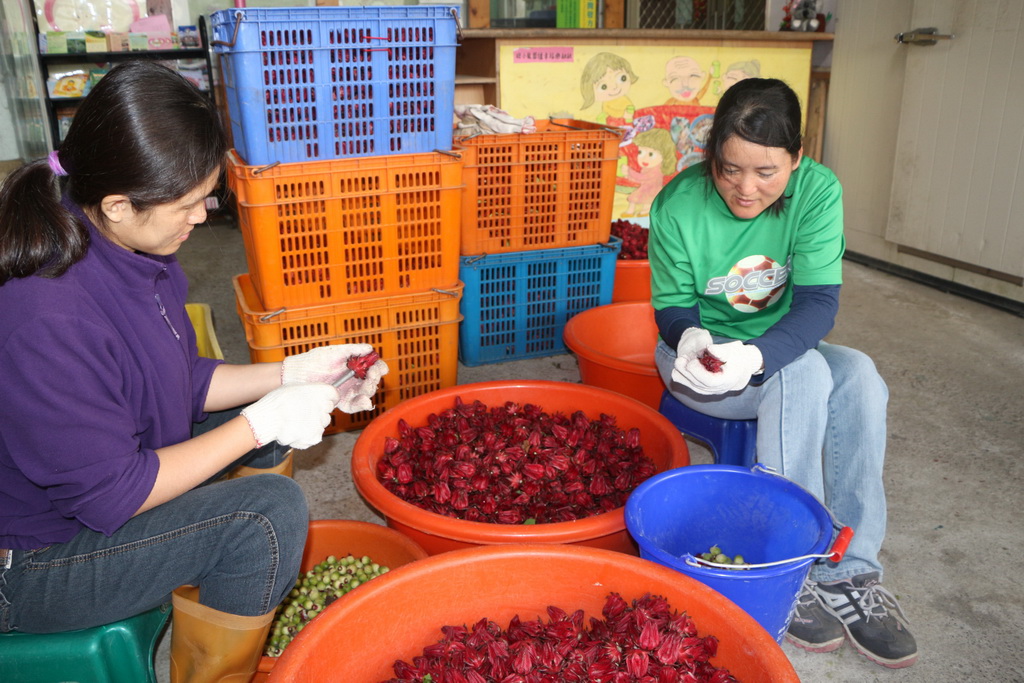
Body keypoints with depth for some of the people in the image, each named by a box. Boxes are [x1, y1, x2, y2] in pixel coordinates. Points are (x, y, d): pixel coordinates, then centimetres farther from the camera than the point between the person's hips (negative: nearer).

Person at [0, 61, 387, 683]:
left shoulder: (131, 251, -7)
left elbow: (178, 381, 5)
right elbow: (110, 495, -27)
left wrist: (295, 373, -6)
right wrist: (261, 422, -24)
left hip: (110, 465, 9)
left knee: (268, 427, 9)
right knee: (271, 511, -23)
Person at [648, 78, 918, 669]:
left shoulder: (818, 191, -15)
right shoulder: (679, 206, -18)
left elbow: (819, 299, -21)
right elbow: (672, 305, -9)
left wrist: (757, 355, -41)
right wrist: (689, 338, -35)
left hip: (781, 348, 3)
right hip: (697, 352, -3)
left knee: (859, 376, -27)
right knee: (804, 372, -31)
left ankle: (850, 571, -20)